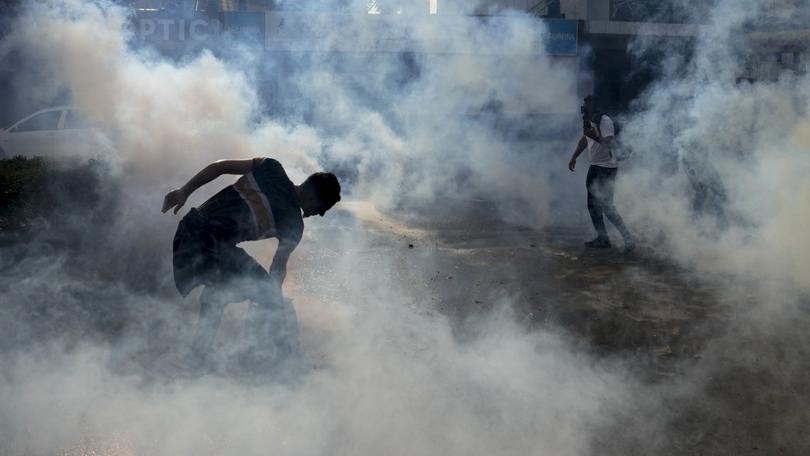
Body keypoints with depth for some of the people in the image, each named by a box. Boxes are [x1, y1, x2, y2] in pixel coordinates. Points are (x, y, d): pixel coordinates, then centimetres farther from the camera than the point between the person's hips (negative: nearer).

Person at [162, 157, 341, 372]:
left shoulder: (272, 168, 10)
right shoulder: (294, 223, 0)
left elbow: (219, 166, 6)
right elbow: (278, 267, 10)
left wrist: (184, 191, 8)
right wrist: (272, 297, 26)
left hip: (186, 229, 7)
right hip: (214, 248, -7)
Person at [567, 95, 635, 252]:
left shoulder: (605, 121, -19)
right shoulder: (588, 120, 8)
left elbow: (608, 142, -32)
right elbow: (584, 140, 23)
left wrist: (595, 137, -49)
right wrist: (574, 157, 22)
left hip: (607, 167, -9)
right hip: (594, 166, 9)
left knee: (606, 205, -13)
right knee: (593, 205, 12)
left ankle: (628, 237, -6)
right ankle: (602, 238, 21)